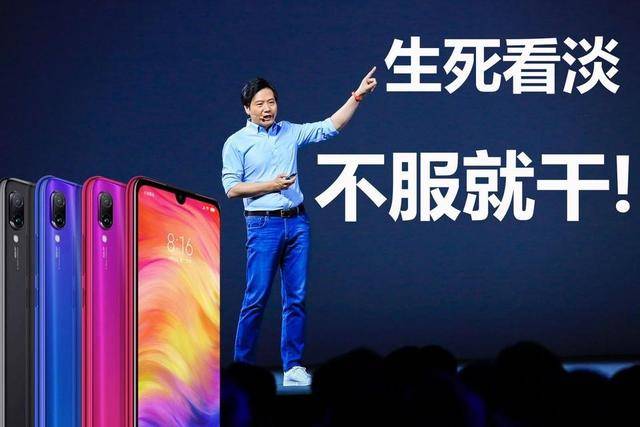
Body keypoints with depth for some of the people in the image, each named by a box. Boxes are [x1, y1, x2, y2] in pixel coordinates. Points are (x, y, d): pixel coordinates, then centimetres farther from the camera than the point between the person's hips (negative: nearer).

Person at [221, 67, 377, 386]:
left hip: (297, 222, 4)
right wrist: (270, 185, -12)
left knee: (296, 298, 3)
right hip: (263, 225, -4)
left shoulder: (290, 133, 13)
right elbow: (232, 188, -4)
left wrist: (357, 96, 5)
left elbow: (331, 126, 12)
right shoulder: (237, 143, 1)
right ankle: (242, 365, 7)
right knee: (256, 299, -4)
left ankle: (293, 366, 8)